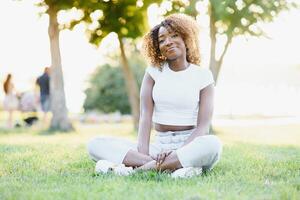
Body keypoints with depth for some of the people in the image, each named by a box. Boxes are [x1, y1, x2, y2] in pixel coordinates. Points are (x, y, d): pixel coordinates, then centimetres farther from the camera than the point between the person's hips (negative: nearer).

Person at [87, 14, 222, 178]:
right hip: (159, 147, 3)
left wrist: (179, 152, -23)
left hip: (190, 145, -3)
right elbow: (145, 116, -3)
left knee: (213, 144, -38)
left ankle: (136, 167, -31)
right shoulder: (154, 72, 9)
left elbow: (203, 127, -6)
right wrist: (143, 152, -19)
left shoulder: (203, 75, 3)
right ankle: (176, 166, -31)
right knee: (96, 145, -18)